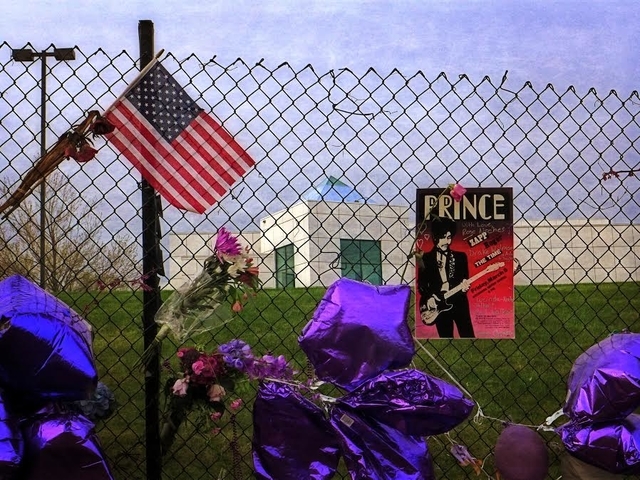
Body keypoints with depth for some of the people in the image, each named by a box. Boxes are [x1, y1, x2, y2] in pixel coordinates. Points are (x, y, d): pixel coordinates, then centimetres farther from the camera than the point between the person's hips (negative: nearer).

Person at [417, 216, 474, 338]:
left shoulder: (460, 256, 6)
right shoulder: (426, 258, 4)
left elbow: (465, 279, 5)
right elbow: (421, 284, 4)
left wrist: (464, 286, -16)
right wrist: (429, 297, -11)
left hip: (459, 303, 0)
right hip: (439, 305, 0)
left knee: (468, 335, -5)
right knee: (446, 337, 6)